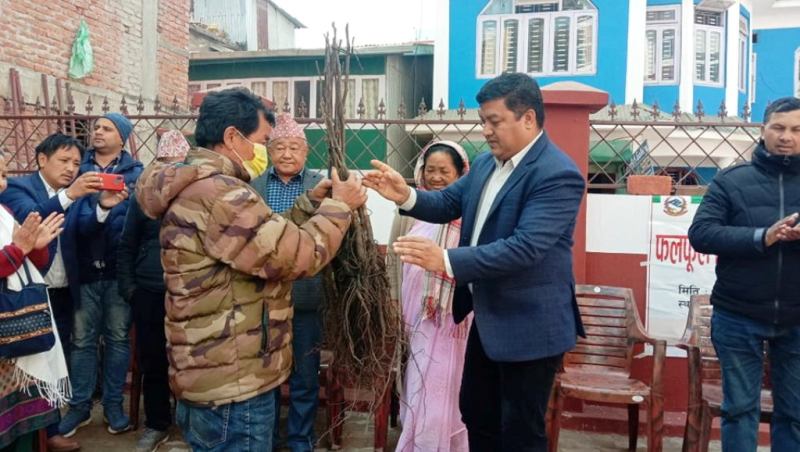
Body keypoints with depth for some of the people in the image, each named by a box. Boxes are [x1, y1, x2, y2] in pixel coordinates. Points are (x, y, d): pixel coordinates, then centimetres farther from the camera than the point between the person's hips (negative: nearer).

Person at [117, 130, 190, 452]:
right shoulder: (142, 195, 6)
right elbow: (127, 246, 10)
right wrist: (127, 287, 4)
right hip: (148, 293, 3)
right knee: (153, 362, 12)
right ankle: (157, 424, 30)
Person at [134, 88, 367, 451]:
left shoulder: (198, 187, 12)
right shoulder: (218, 193, -24)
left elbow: (270, 237, 16)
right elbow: (301, 256, -24)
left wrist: (311, 203, 6)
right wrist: (338, 205, -9)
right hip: (232, 387, -11)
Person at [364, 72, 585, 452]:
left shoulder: (558, 175, -22)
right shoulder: (486, 163, 5)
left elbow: (525, 247, -31)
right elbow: (448, 203, 8)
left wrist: (447, 261, -37)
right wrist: (406, 196, -13)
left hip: (529, 326, -8)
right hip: (488, 317, 9)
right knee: (474, 412, 22)